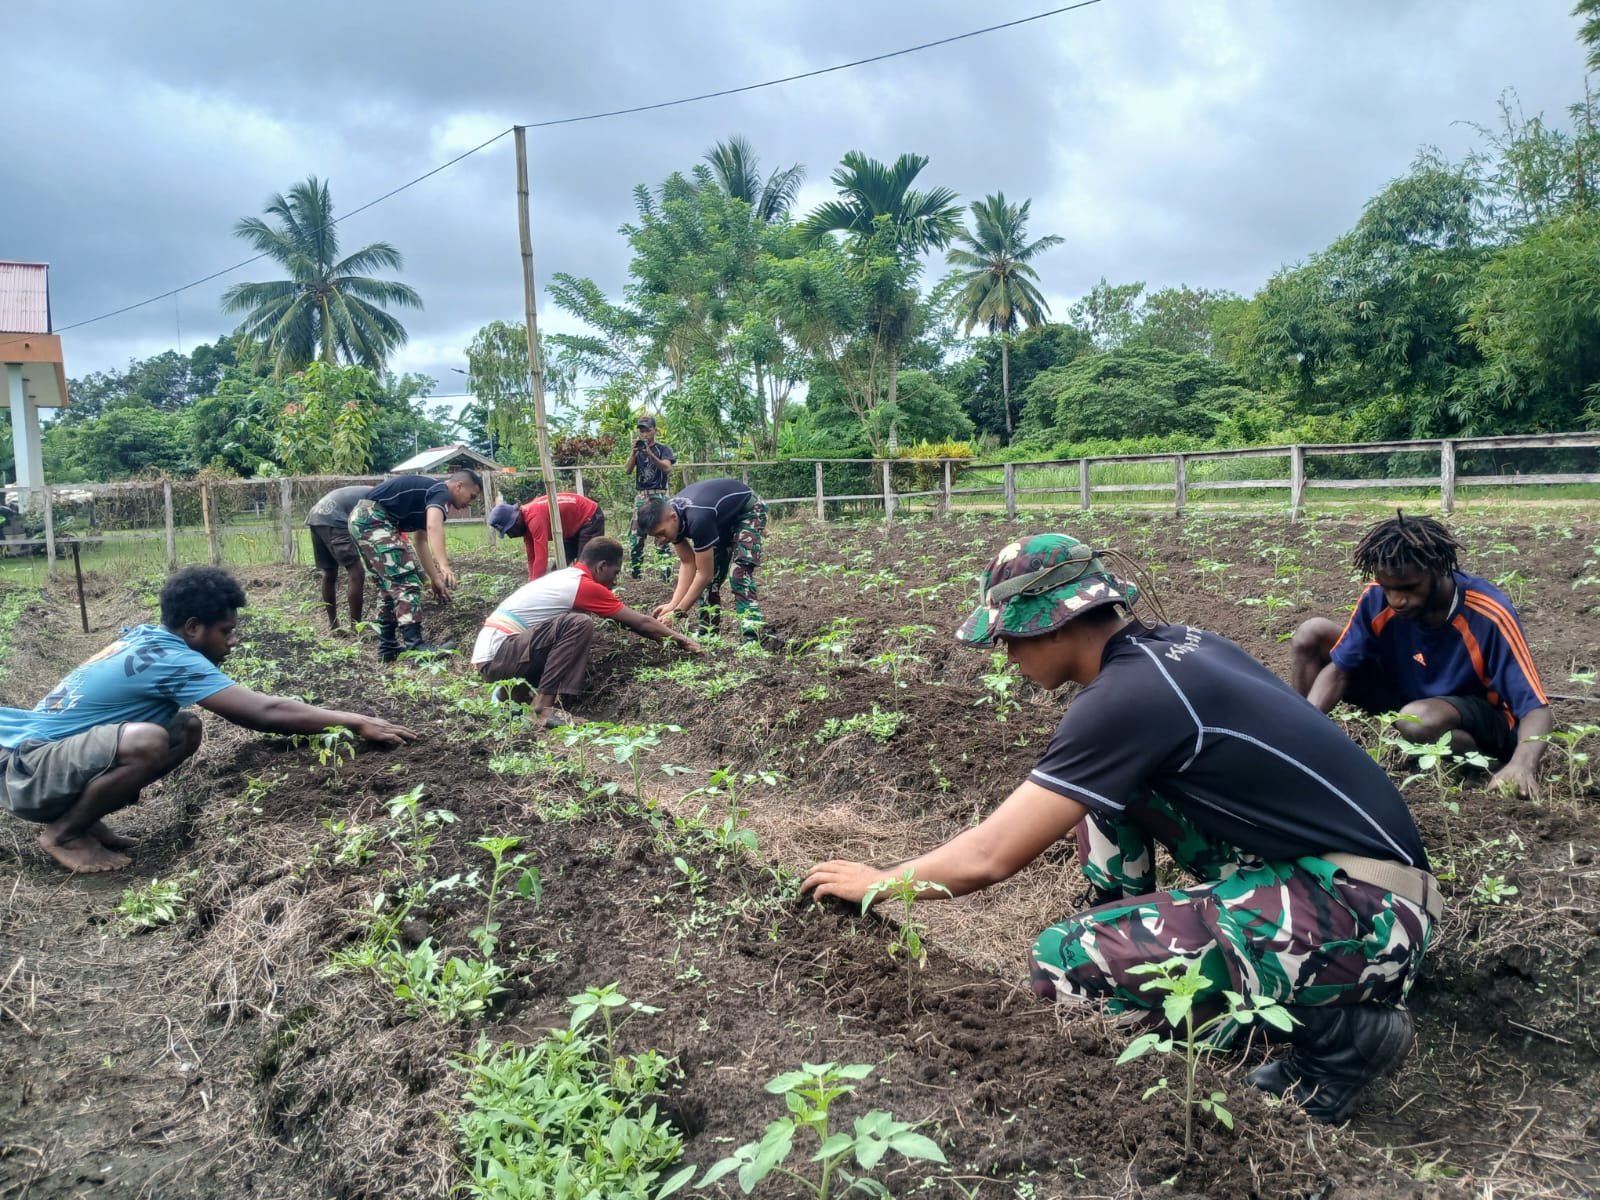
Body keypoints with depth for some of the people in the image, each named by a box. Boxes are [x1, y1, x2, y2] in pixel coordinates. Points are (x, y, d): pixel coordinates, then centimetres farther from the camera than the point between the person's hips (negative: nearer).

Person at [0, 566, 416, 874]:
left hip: (52, 750, 9)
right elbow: (266, 711, -22)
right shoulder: (174, 661, -21)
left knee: (187, 729, 3)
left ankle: (77, 815, 11)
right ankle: (63, 833, -8)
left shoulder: (144, 637, 5)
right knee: (144, 741, -34)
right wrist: (355, 722, -18)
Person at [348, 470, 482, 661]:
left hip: (361, 519, 11)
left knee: (389, 586, 16)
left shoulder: (428, 495, 24)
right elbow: (434, 526, -27)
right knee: (405, 581, -12)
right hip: (372, 517, -11)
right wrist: (444, 566, -39)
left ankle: (387, 646, 19)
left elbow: (421, 542, 30)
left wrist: (435, 579, 30)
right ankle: (414, 644, -17)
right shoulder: (441, 491, -6)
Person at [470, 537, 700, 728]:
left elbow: (628, 620, 26)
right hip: (496, 655, -10)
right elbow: (640, 622, -4)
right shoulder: (586, 586, -11)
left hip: (490, 652, 10)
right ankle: (541, 708, -22)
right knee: (579, 625, -23)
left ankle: (521, 687, 11)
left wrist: (666, 633, 27)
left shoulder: (567, 577, 17)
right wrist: (679, 638, 8)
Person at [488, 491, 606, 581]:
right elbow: (532, 558, 4)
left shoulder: (535, 518, -32)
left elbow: (541, 558, -35)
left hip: (590, 518, -10)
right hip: (574, 526, 10)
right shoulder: (525, 520, -2)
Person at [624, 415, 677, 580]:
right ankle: (634, 571, 4)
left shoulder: (664, 448, 2)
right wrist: (633, 452, -12)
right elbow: (627, 470, 3)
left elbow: (667, 468, -15)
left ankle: (665, 573, -7)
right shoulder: (638, 449, 14)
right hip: (641, 496, 4)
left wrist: (649, 453, -26)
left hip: (659, 495, -4)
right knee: (636, 535, 0)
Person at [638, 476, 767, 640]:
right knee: (712, 577, 1)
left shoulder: (698, 519, -41)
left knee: (739, 574, -22)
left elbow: (704, 574, -33)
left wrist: (678, 612, -30)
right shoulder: (670, 514, -16)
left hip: (748, 511, -8)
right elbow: (688, 563, -10)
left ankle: (751, 638, -25)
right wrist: (673, 604, -21)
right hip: (723, 518, 8)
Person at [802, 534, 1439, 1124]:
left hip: (1370, 912, -9)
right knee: (1102, 784, 9)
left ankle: (1340, 1028, -5)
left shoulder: (1124, 698, -21)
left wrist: (876, 881, 0)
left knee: (1065, 962, -21)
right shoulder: (1174, 643, 5)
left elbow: (986, 859, -16)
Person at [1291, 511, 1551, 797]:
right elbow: (1339, 669, -13)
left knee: (1418, 720, -41)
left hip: (1480, 717, -5)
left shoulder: (1488, 615, -30)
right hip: (1403, 694, 5)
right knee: (1312, 634, -13)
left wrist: (1523, 764, -53)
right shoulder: (1377, 598, -19)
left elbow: (1536, 707, -31)